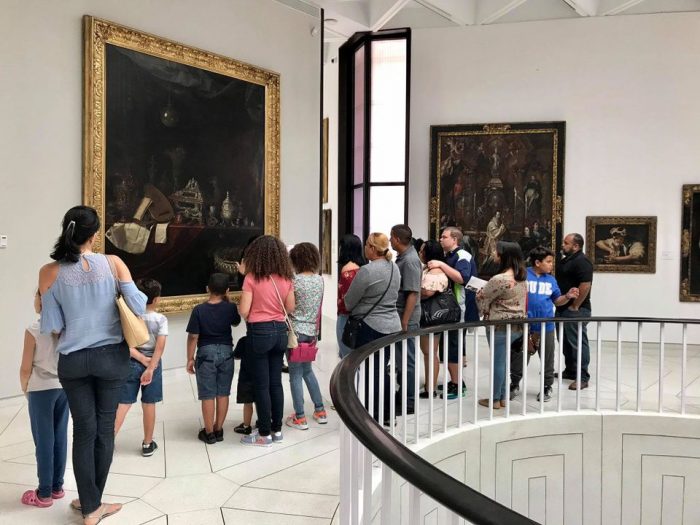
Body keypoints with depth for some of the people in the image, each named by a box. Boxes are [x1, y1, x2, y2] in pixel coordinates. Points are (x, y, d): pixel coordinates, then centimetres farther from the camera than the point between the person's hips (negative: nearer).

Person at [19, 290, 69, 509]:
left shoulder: (34, 329, -14)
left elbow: (26, 369, -9)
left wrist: (25, 388, 8)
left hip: (42, 389, -5)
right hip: (64, 387, 5)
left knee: (44, 440, 3)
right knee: (60, 437, 11)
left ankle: (44, 493, 11)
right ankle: (57, 486, 21)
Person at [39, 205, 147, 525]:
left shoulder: (50, 272, -9)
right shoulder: (113, 263, -12)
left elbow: (51, 326, -8)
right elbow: (138, 307, -13)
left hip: (72, 361, 1)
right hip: (111, 356, 0)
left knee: (83, 431, 11)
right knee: (104, 428, 13)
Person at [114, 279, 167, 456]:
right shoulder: (161, 319, -8)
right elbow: (160, 346, -17)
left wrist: (143, 360, -10)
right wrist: (150, 367, -18)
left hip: (131, 364, 2)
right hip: (153, 363, -2)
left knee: (123, 404, 7)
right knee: (148, 405, 8)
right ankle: (147, 444, 17)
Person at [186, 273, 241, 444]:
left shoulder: (199, 310, -12)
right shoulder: (230, 307, -5)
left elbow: (193, 336, -11)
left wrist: (190, 359, -1)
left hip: (206, 353, -2)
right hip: (226, 352, 3)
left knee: (207, 395, 5)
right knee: (223, 394, 10)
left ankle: (209, 433, 12)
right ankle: (218, 430, 18)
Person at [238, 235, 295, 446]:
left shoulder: (252, 278, -12)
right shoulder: (285, 278, 2)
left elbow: (244, 311, -13)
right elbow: (290, 308, 7)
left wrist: (251, 317, 8)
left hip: (260, 333, -5)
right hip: (280, 331, 5)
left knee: (262, 385, 3)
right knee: (276, 383, 14)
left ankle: (265, 434, 11)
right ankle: (277, 429, 22)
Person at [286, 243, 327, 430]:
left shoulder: (294, 280, -14)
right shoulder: (320, 280, 3)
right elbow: (319, 309, 10)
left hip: (296, 331, -6)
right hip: (311, 331, 6)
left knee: (295, 374, 3)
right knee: (308, 370, 20)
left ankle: (300, 418, 8)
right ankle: (320, 411, 23)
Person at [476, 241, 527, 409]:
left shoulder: (499, 279, -22)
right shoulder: (522, 278, 6)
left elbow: (482, 297, -10)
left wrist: (479, 291, 11)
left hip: (499, 326, -8)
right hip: (515, 325, 8)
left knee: (497, 361, 2)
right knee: (503, 361, 16)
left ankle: (495, 399, 12)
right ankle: (502, 397, 23)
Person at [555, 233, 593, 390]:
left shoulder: (582, 261, -15)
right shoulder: (566, 260, 16)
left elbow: (586, 285, -24)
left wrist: (575, 306, -20)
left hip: (575, 310, -10)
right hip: (563, 308, 10)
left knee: (578, 342, -6)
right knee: (566, 341, 16)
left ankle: (582, 377, -3)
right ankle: (570, 370, 27)